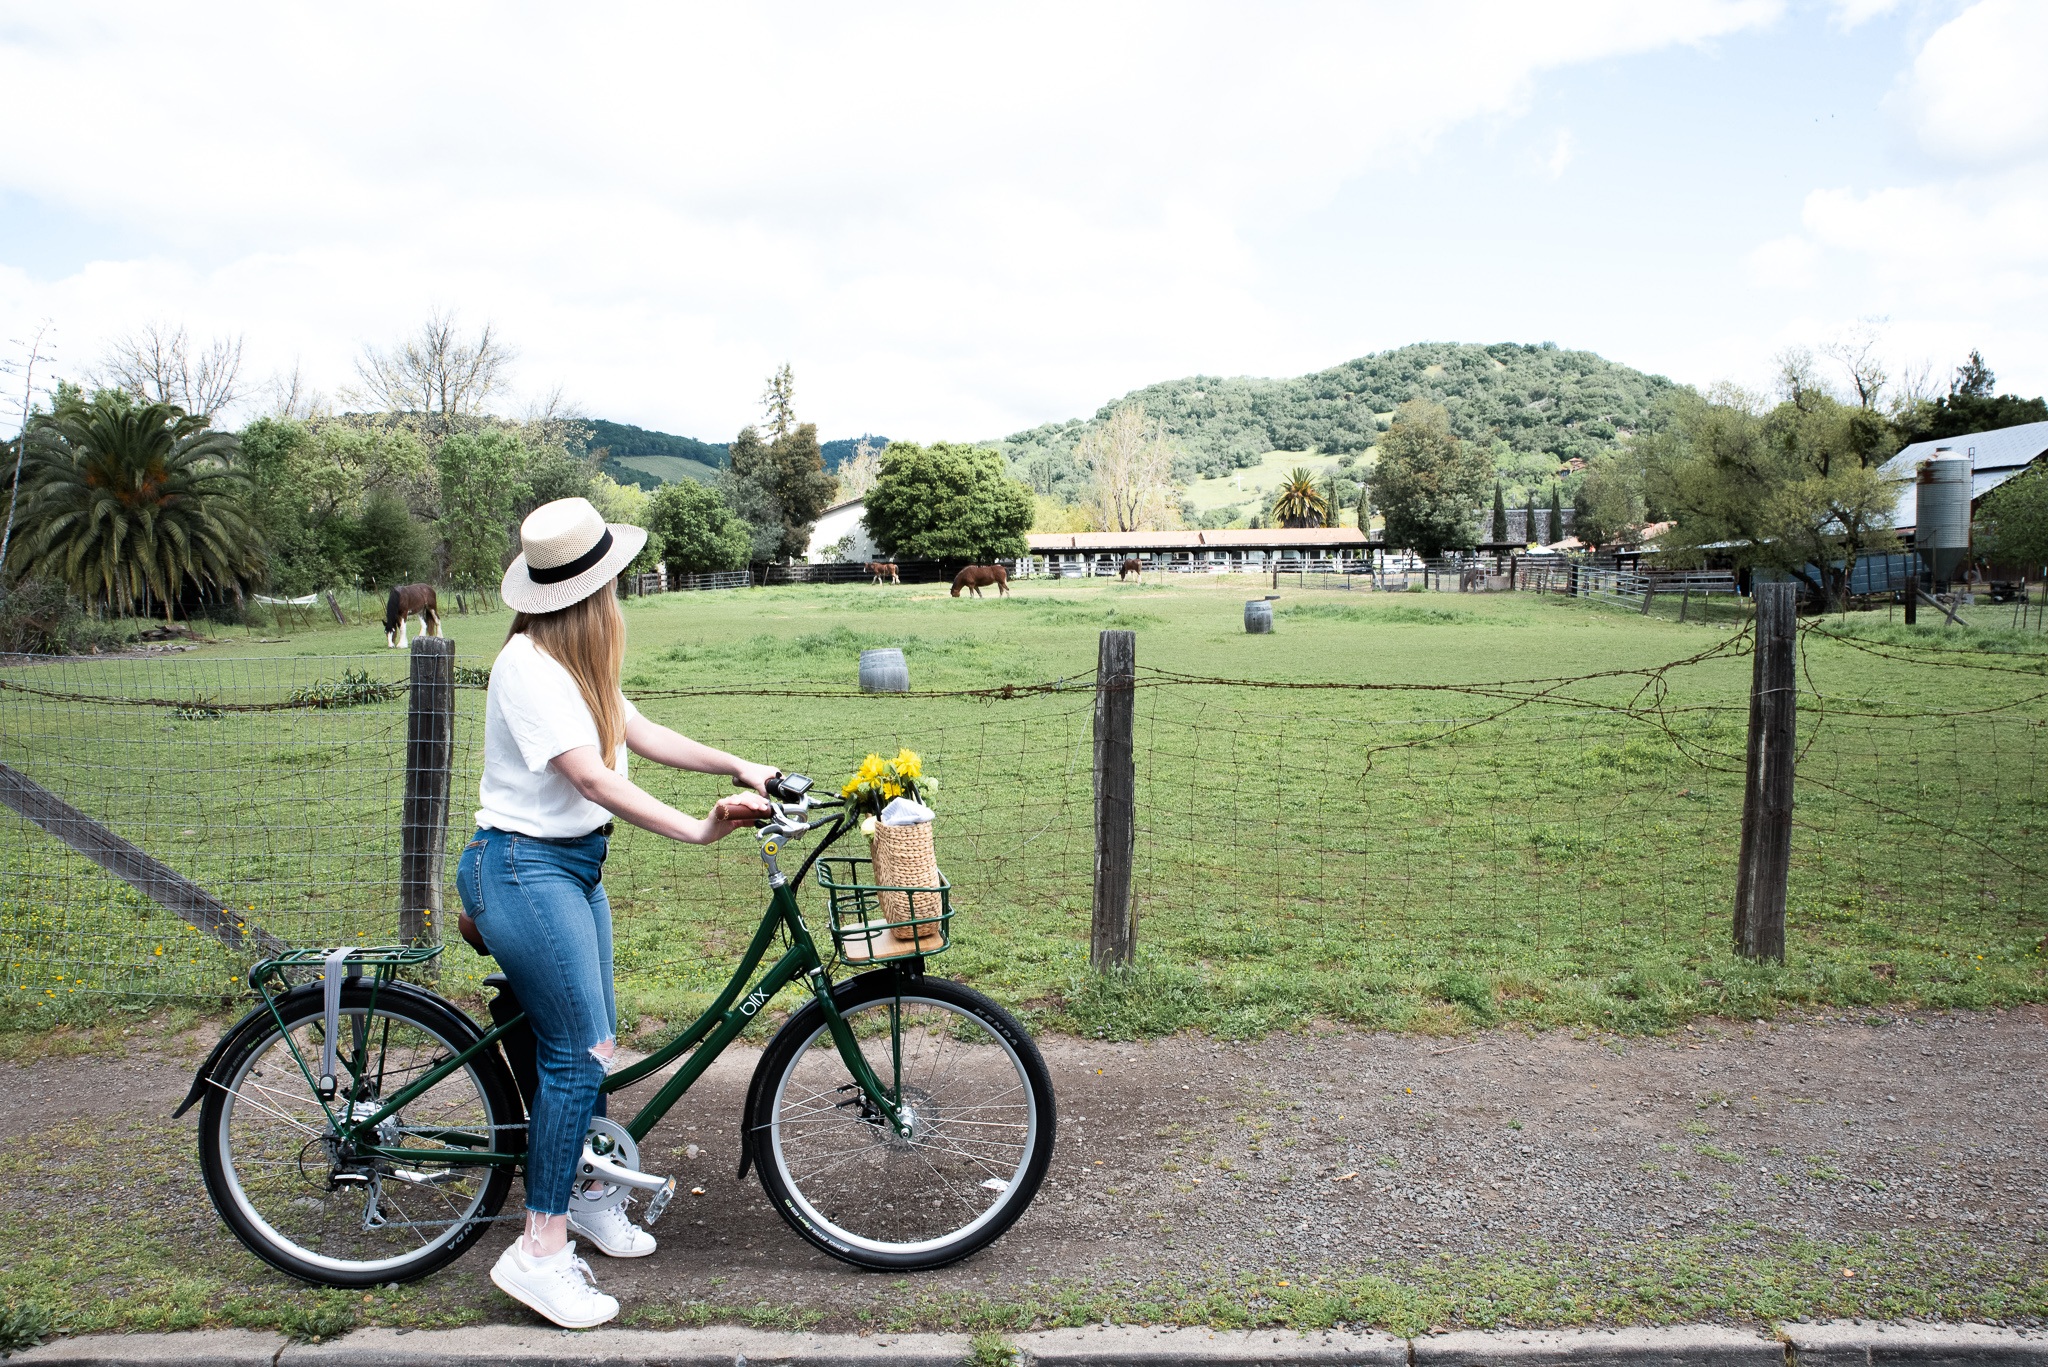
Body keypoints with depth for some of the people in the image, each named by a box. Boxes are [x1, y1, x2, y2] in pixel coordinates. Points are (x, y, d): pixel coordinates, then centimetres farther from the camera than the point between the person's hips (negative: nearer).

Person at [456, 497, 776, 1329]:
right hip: (524, 869, -9)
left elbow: (639, 735, 10)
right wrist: (698, 830, -32)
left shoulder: (575, 660, 9)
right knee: (580, 1051, -9)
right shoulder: (528, 663, -21)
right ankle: (540, 1250, 1)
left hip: (575, 865, 9)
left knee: (588, 1045, 17)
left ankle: (584, 1194, 34)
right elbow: (590, 776, -28)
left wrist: (740, 768, 4)